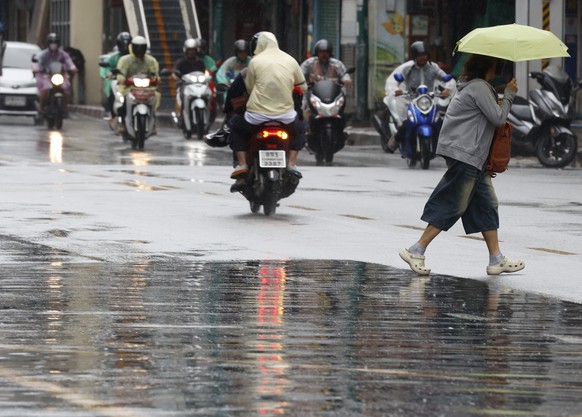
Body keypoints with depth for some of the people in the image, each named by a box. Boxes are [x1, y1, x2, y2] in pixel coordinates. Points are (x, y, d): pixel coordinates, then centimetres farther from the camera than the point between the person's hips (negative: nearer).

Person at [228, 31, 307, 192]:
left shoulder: (255, 61, -3)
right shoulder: (290, 60, 6)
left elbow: (249, 88, 4)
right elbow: (303, 87, 11)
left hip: (258, 114, -2)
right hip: (285, 115, 2)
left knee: (236, 128, 27)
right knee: (298, 131, 34)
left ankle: (242, 165, 8)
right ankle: (292, 163, 11)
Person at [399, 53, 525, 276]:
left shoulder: (474, 85, 16)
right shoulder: (479, 88, -15)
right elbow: (498, 118, -14)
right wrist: (509, 94, -5)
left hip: (474, 157, 11)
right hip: (464, 155, -11)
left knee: (487, 204, 11)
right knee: (452, 207, -7)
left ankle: (496, 260, 13)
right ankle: (416, 251, -4)